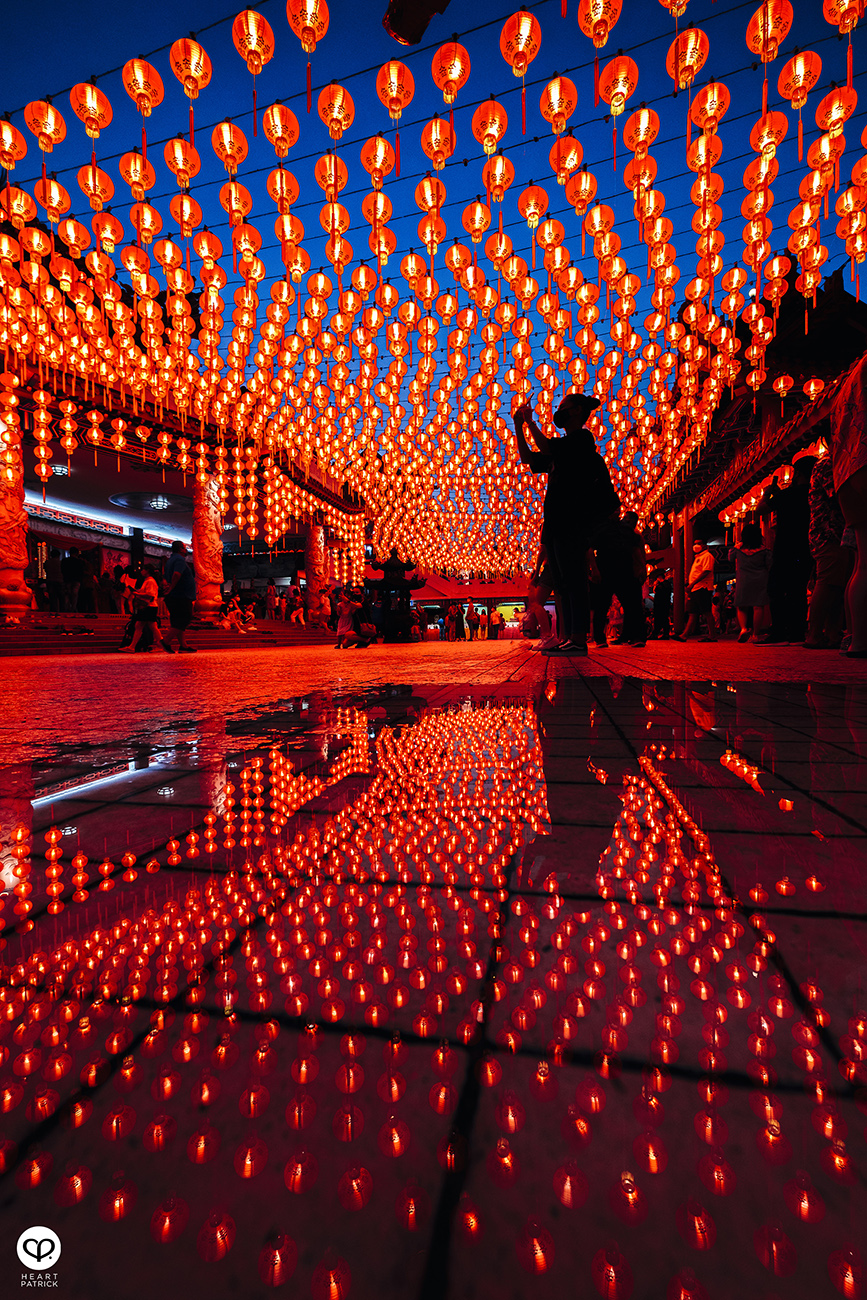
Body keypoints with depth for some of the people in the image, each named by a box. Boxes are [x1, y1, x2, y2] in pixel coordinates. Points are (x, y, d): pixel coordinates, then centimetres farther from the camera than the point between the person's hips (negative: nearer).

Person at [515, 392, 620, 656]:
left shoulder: (582, 438, 0)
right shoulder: (564, 447, 26)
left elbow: (547, 448, -13)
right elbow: (528, 459, 27)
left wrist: (529, 420, -1)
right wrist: (519, 426, 22)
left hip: (573, 521, -9)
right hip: (556, 523, 9)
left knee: (573, 579, -14)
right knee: (562, 583, 5)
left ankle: (579, 639, -16)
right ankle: (568, 637, 7)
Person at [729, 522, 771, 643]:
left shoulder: (738, 548, -1)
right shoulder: (763, 549, -3)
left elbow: (730, 558, 16)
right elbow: (769, 565, 1)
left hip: (742, 581, 1)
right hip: (760, 581, -1)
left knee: (741, 607, 9)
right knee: (758, 607, 0)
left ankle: (743, 628, -15)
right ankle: (756, 635, 2)